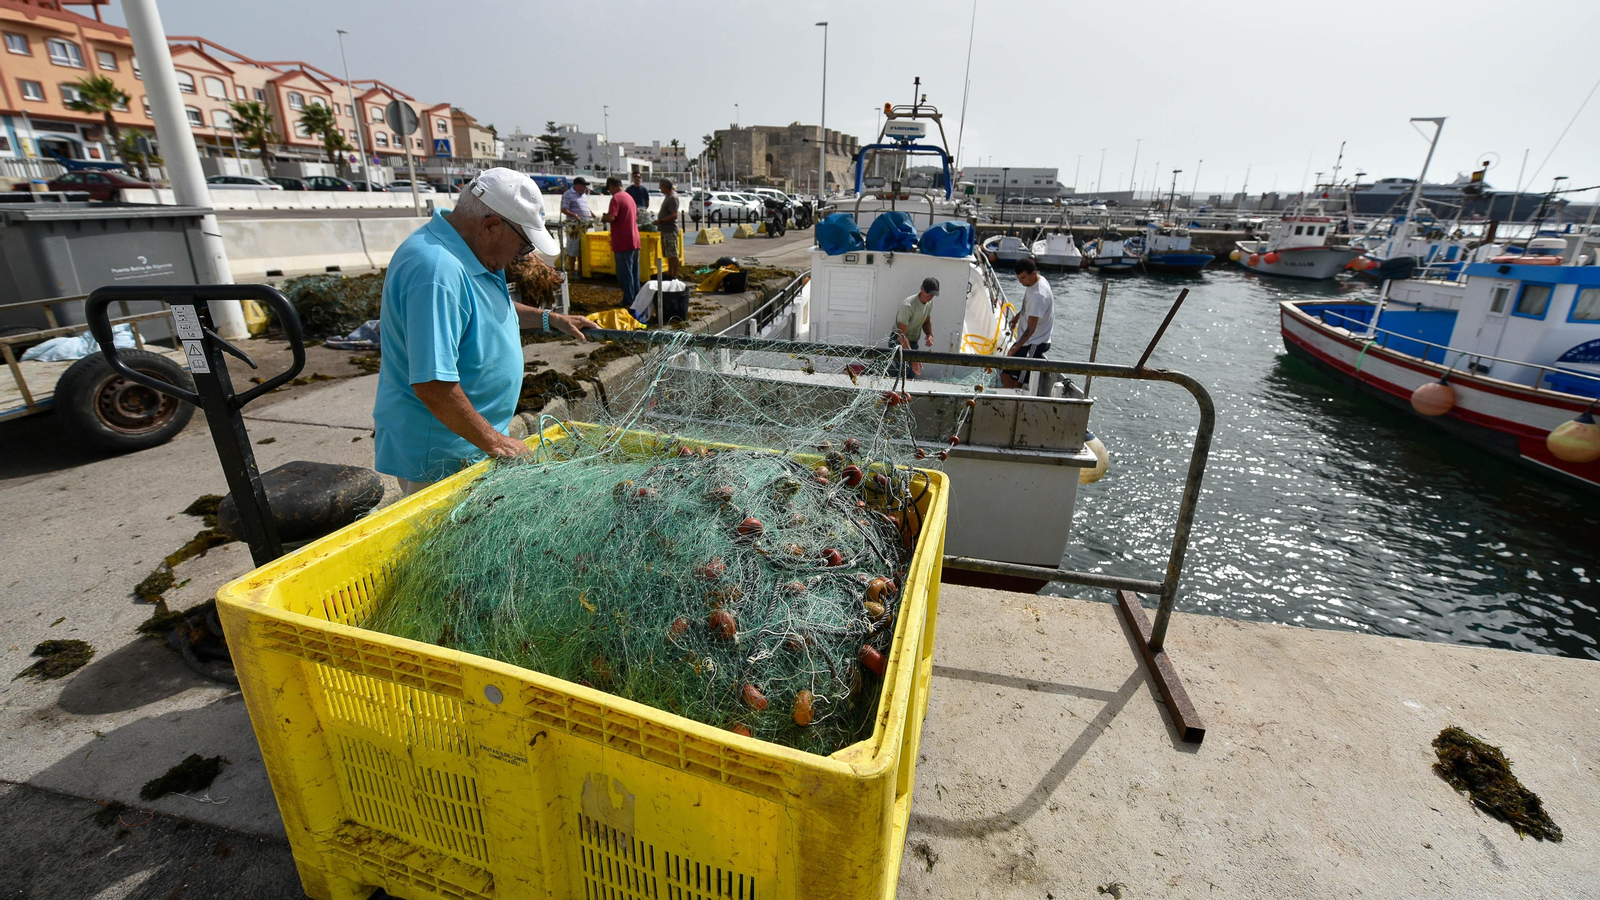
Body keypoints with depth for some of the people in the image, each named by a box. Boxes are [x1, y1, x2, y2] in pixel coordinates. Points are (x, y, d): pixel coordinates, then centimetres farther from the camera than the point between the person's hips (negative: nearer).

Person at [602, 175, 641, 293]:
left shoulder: (616, 197, -11)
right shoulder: (629, 197, 16)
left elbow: (611, 217, -22)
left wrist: (603, 217, 0)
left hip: (623, 243, -8)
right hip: (634, 241, 8)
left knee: (624, 273, -5)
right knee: (634, 273, 12)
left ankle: (628, 301, -4)